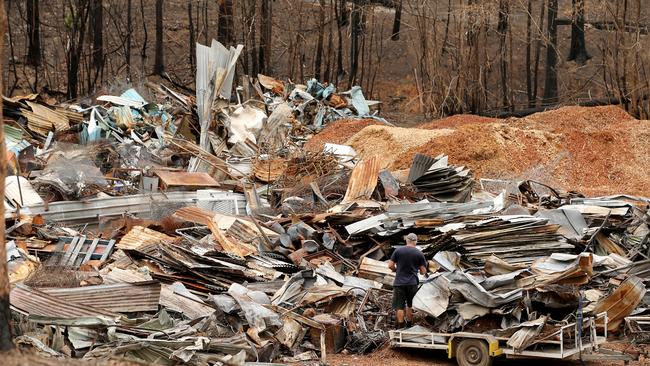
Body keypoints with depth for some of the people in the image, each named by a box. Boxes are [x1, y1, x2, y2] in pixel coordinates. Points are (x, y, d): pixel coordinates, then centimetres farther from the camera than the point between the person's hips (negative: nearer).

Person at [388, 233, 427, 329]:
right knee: (410, 305, 16)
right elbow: (423, 271, 1)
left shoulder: (398, 251, -2)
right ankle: (409, 325, 23)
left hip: (399, 283, -1)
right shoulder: (419, 254, -1)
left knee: (399, 306, 3)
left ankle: (400, 326, 0)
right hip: (412, 283, 1)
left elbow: (390, 265, -1)